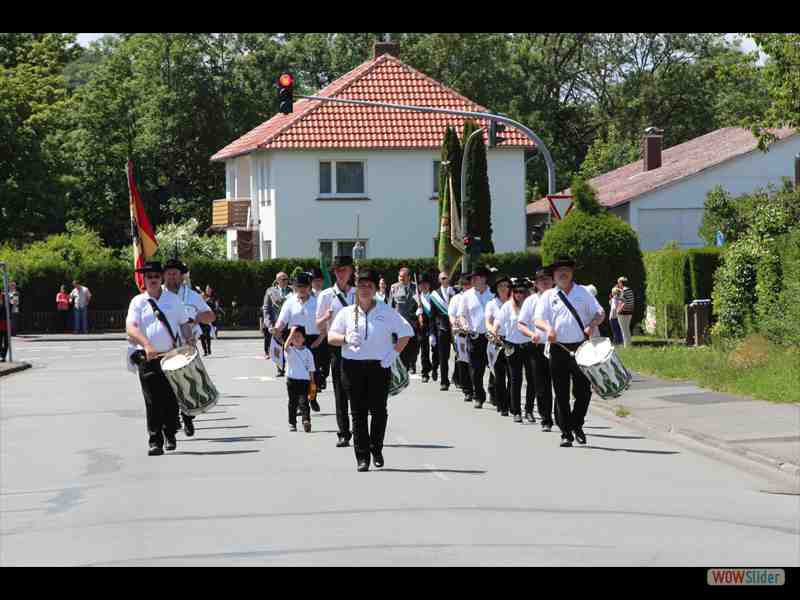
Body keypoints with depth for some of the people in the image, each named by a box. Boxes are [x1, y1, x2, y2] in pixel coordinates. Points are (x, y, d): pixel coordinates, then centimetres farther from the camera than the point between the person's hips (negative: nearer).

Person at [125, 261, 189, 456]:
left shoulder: (173, 299, 10)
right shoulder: (138, 302, 2)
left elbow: (185, 324, 16)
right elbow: (131, 328, -11)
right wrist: (147, 345, -26)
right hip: (148, 358, -2)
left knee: (171, 400, 5)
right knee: (153, 401, -6)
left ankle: (170, 435, 26)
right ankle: (155, 441, -2)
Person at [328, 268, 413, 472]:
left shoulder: (386, 312, 7)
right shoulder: (347, 313, 8)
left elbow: (406, 332, 11)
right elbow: (331, 337, 4)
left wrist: (394, 352, 0)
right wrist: (346, 338, -17)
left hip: (379, 365, 0)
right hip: (352, 365, 0)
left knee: (378, 409, -4)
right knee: (358, 412, -2)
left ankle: (376, 450, 16)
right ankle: (362, 457, 1)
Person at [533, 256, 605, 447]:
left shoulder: (583, 293, 11)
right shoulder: (548, 296, 10)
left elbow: (600, 313, 9)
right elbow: (538, 319, 1)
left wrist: (591, 325, -12)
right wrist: (548, 328, -22)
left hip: (581, 347, 0)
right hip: (559, 348, 0)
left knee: (583, 390, 0)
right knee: (561, 393, 0)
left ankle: (577, 425, 22)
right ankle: (566, 433, 7)